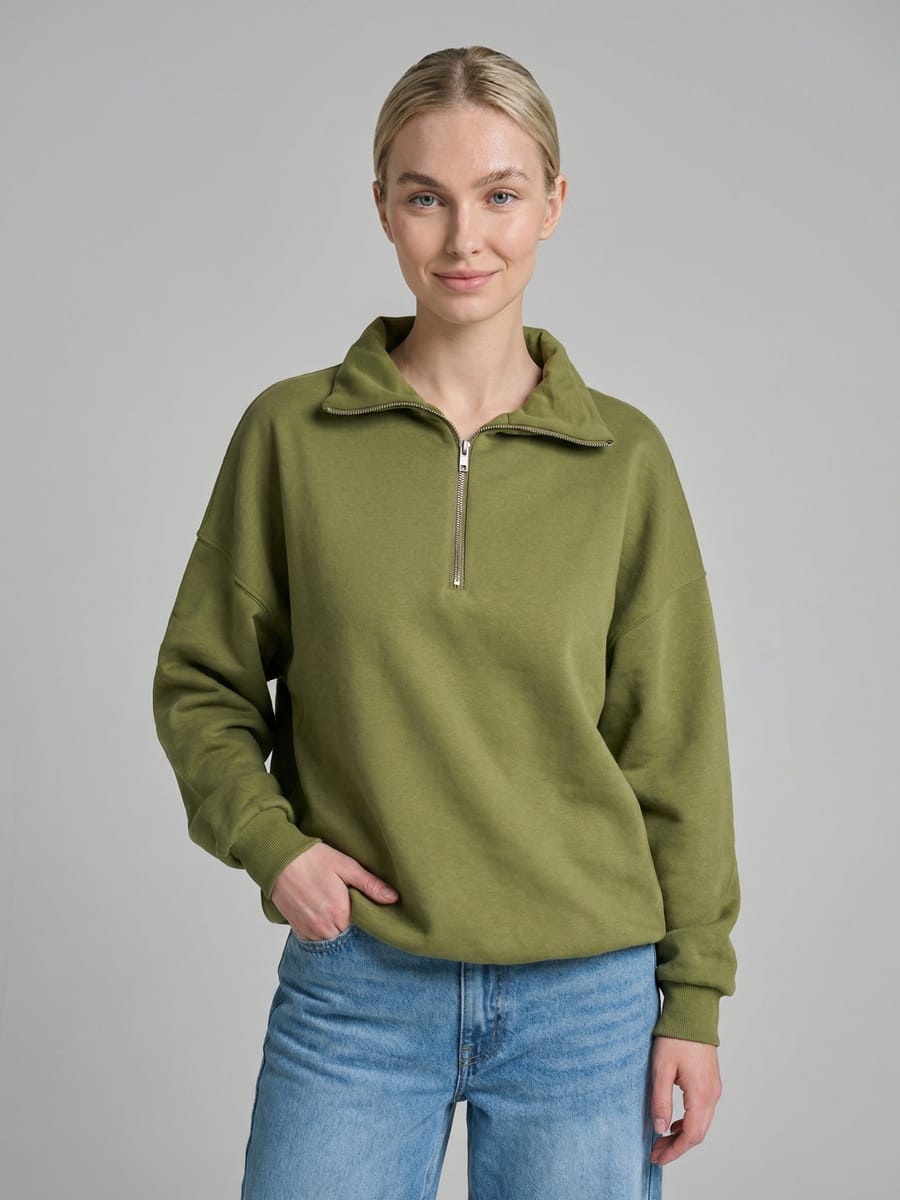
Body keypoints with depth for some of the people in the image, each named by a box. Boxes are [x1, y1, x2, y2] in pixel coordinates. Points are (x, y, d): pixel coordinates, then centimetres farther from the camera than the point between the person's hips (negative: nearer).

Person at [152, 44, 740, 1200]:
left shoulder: (625, 457, -1)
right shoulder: (290, 433, -3)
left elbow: (673, 746, 3)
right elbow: (201, 683, 7)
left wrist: (694, 997, 2)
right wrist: (266, 838, -9)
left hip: (586, 1001, 1)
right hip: (354, 990, 0)